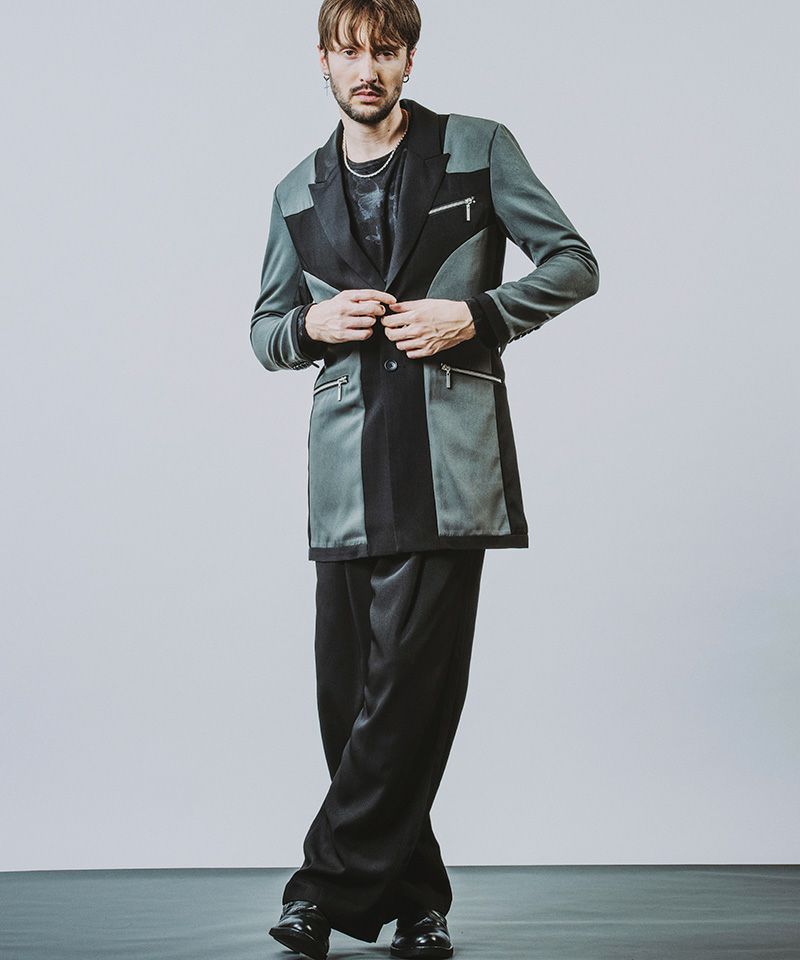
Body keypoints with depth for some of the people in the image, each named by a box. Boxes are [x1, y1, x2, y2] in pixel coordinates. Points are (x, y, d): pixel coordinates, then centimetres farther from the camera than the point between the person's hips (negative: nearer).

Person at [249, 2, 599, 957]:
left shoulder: (479, 149, 8)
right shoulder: (296, 194, 18)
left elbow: (575, 263, 7)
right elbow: (264, 330, 22)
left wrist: (474, 315, -8)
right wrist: (313, 322, -1)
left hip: (448, 465, -3)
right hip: (346, 475, 4)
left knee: (406, 686, -9)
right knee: (347, 690, 3)